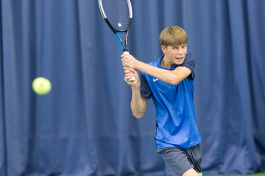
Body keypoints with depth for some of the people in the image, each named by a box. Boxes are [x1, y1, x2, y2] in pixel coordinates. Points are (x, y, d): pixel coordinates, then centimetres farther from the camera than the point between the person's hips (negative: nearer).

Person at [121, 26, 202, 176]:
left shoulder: (188, 60, -5)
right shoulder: (147, 73, -9)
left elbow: (174, 78, -28)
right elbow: (138, 113, -7)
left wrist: (137, 64, -30)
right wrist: (135, 87, -26)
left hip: (191, 138, 4)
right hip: (168, 142, -4)